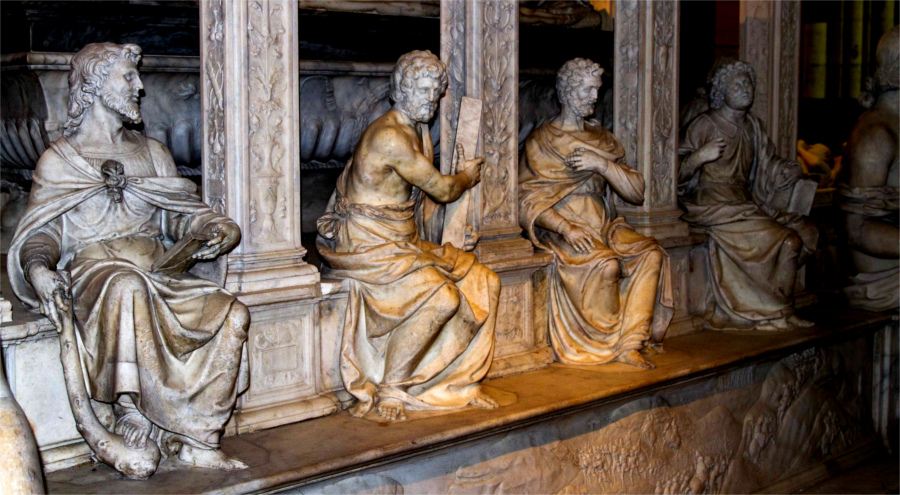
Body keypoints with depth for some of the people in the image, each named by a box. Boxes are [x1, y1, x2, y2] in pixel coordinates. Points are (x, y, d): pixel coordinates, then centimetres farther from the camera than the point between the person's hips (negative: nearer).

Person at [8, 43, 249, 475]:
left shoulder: (151, 152, 22)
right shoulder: (59, 160, 8)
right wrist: (39, 267, -22)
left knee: (231, 313, -24)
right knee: (128, 288, -42)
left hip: (158, 274, 5)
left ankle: (193, 438, -21)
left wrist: (219, 229, -6)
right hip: (94, 273, -4)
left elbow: (180, 213, 17)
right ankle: (134, 424, -33)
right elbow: (41, 232, 1)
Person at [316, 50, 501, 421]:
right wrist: (467, 176, 7)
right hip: (365, 244, -9)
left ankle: (464, 381, 9)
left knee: (484, 283, 0)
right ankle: (388, 390, -12)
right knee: (440, 298, -27)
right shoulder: (389, 137, -20)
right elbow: (442, 190, -13)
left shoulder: (418, 132, 12)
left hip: (404, 242, 9)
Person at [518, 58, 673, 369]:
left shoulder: (601, 138, 17)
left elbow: (636, 192, 8)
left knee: (652, 253, -22)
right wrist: (565, 227, -22)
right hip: (559, 230, -5)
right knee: (605, 264, -33)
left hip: (603, 226, 5)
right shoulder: (541, 141, 2)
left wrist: (603, 165, -9)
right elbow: (528, 202, -7)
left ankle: (629, 344, -22)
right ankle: (608, 343, -13)